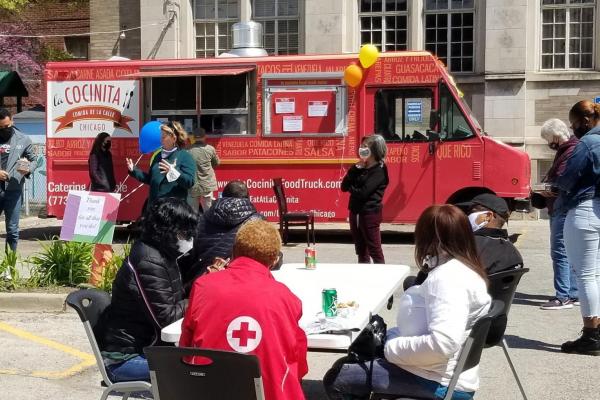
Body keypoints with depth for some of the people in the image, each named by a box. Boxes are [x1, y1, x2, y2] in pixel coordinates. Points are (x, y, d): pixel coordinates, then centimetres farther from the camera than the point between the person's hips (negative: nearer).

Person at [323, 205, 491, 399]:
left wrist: (391, 347, -21)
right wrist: (390, 336, 3)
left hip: (439, 383, -11)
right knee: (351, 363, 23)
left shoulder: (448, 277, -23)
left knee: (336, 378, -6)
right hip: (437, 372, 11)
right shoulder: (464, 269, 9)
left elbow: (443, 344, -33)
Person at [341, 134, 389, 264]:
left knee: (375, 251, -3)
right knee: (361, 251, 14)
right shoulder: (361, 167, 11)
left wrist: (351, 188, 0)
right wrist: (355, 169, -5)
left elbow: (363, 193, -20)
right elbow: (344, 186, 5)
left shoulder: (379, 170, -11)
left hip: (369, 213, -8)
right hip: (356, 212, 8)